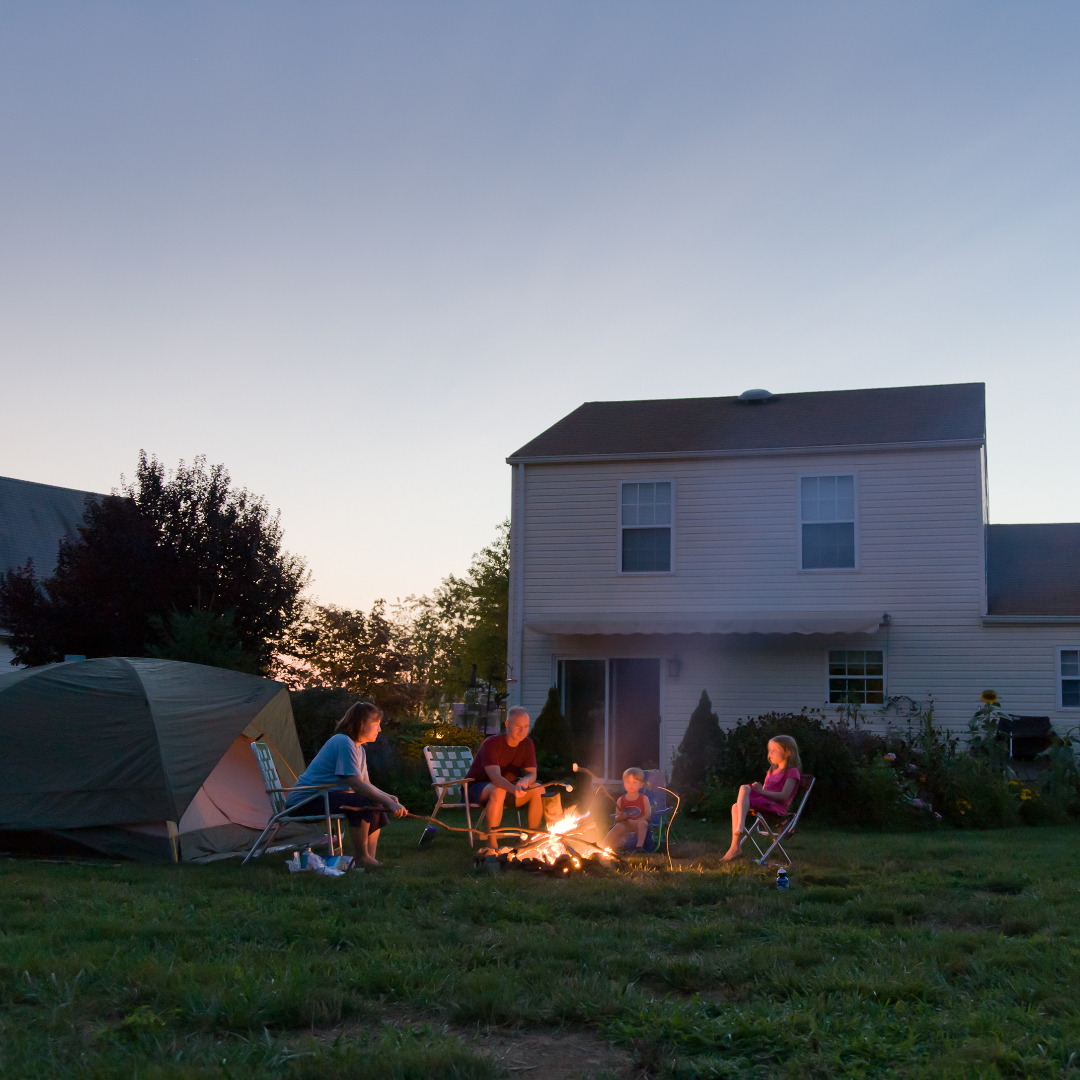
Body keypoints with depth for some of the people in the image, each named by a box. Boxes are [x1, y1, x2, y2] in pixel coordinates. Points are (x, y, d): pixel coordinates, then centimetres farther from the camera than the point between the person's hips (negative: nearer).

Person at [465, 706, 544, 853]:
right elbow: (494, 775, -35)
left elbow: (532, 774, -9)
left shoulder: (527, 744, -3)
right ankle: (492, 844, -35)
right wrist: (513, 789, -55)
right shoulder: (491, 744, -22)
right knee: (498, 790, -40)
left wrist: (525, 781, -35)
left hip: (507, 787, 6)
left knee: (539, 789, -17)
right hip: (477, 788, -6)